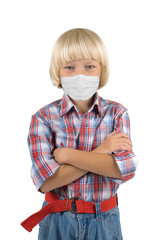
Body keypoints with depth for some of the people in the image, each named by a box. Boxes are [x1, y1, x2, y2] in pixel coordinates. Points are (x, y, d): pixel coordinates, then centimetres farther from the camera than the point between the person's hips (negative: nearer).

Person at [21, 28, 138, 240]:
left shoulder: (116, 113, -5)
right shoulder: (44, 118, -9)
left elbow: (126, 168, -18)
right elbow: (45, 180, -19)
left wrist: (67, 155, -20)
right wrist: (101, 151, -20)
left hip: (103, 221, 1)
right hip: (57, 221, -1)